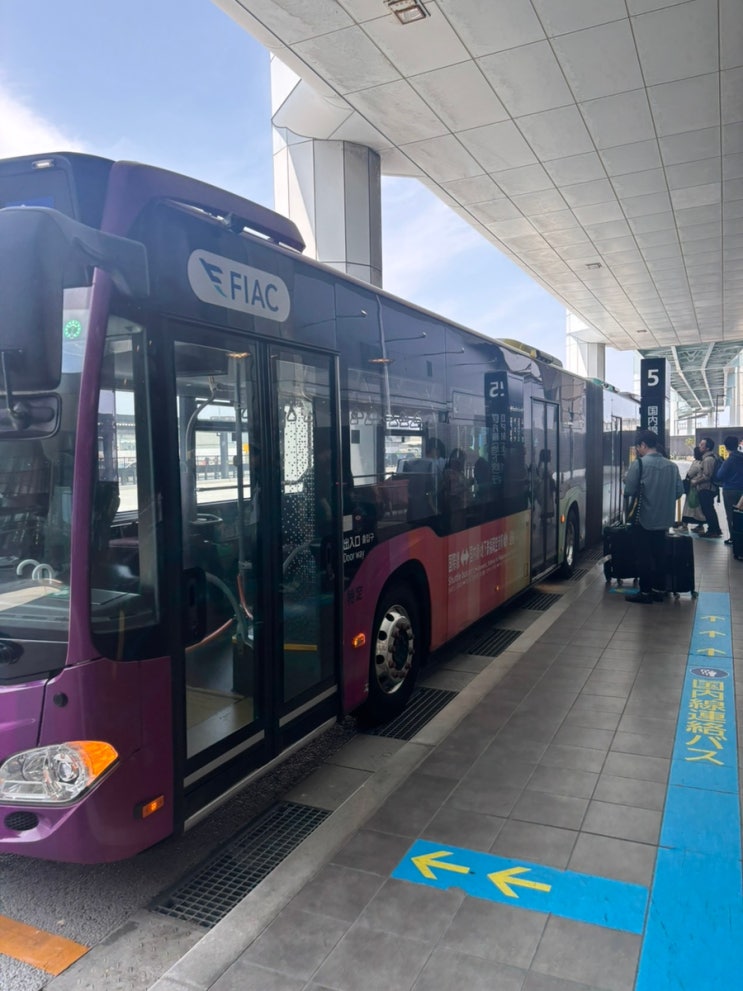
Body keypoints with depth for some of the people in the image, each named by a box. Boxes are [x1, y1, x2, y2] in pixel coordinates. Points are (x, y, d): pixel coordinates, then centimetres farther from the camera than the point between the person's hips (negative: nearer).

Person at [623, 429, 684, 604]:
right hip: (663, 519, 6)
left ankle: (645, 592, 8)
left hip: (643, 518, -6)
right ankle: (658, 589, 22)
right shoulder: (671, 465, 3)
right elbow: (679, 491, 6)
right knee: (659, 555, 15)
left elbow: (629, 491, -16)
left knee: (643, 556, 3)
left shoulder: (639, 463, -14)